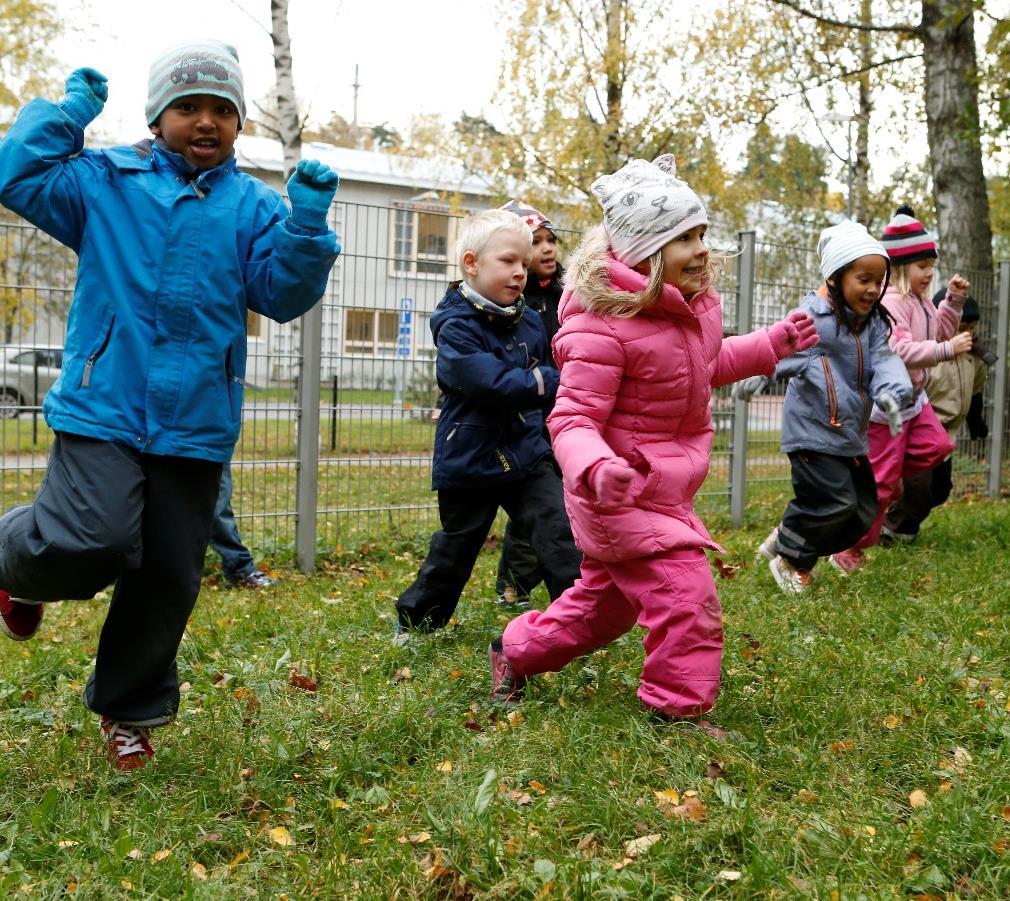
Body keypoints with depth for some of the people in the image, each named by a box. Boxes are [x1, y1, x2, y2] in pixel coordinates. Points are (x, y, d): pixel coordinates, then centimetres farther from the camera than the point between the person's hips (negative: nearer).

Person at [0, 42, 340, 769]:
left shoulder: (254, 206, 8)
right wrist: (72, 110, -2)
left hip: (196, 424, 2)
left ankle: (129, 709, 29)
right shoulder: (105, 181, 6)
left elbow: (283, 295, -3)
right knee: (88, 545, -19)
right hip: (105, 409, -2)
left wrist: (308, 226, -18)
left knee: (167, 579, 8)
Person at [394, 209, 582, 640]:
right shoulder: (456, 328, -16)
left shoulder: (530, 321, 5)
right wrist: (546, 382, -29)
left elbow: (546, 370, 21)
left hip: (527, 453, 5)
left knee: (560, 531, -8)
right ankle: (415, 620, 31)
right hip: (470, 459, -5)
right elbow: (490, 381, -29)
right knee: (455, 547, 10)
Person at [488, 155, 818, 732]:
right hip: (624, 490, -10)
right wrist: (594, 466, -46)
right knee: (687, 596, -11)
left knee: (604, 601, 22)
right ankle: (679, 710, 6)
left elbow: (710, 366, 24)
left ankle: (517, 651, 40)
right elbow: (573, 417, -26)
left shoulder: (695, 303, 3)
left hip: (665, 487, 10)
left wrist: (775, 343, 17)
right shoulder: (604, 326, -26)